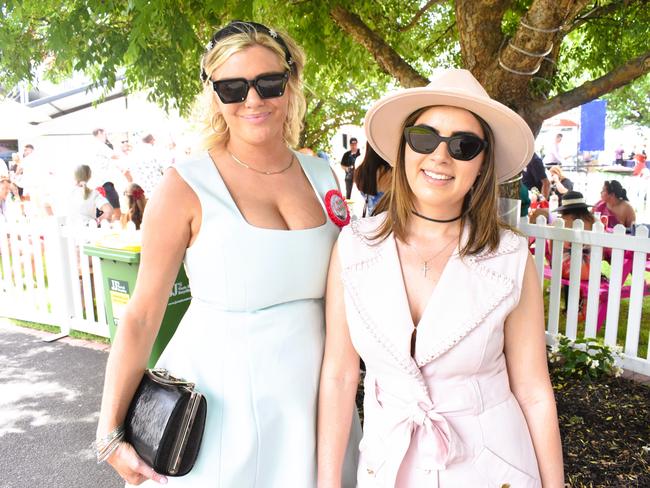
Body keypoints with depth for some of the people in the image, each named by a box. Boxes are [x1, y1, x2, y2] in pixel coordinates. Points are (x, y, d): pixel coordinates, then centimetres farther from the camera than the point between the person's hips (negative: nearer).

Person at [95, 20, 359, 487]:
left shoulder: (322, 176, 1)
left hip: (314, 392, 4)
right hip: (224, 394, -4)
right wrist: (111, 430, -9)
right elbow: (143, 314, -9)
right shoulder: (186, 186, -12)